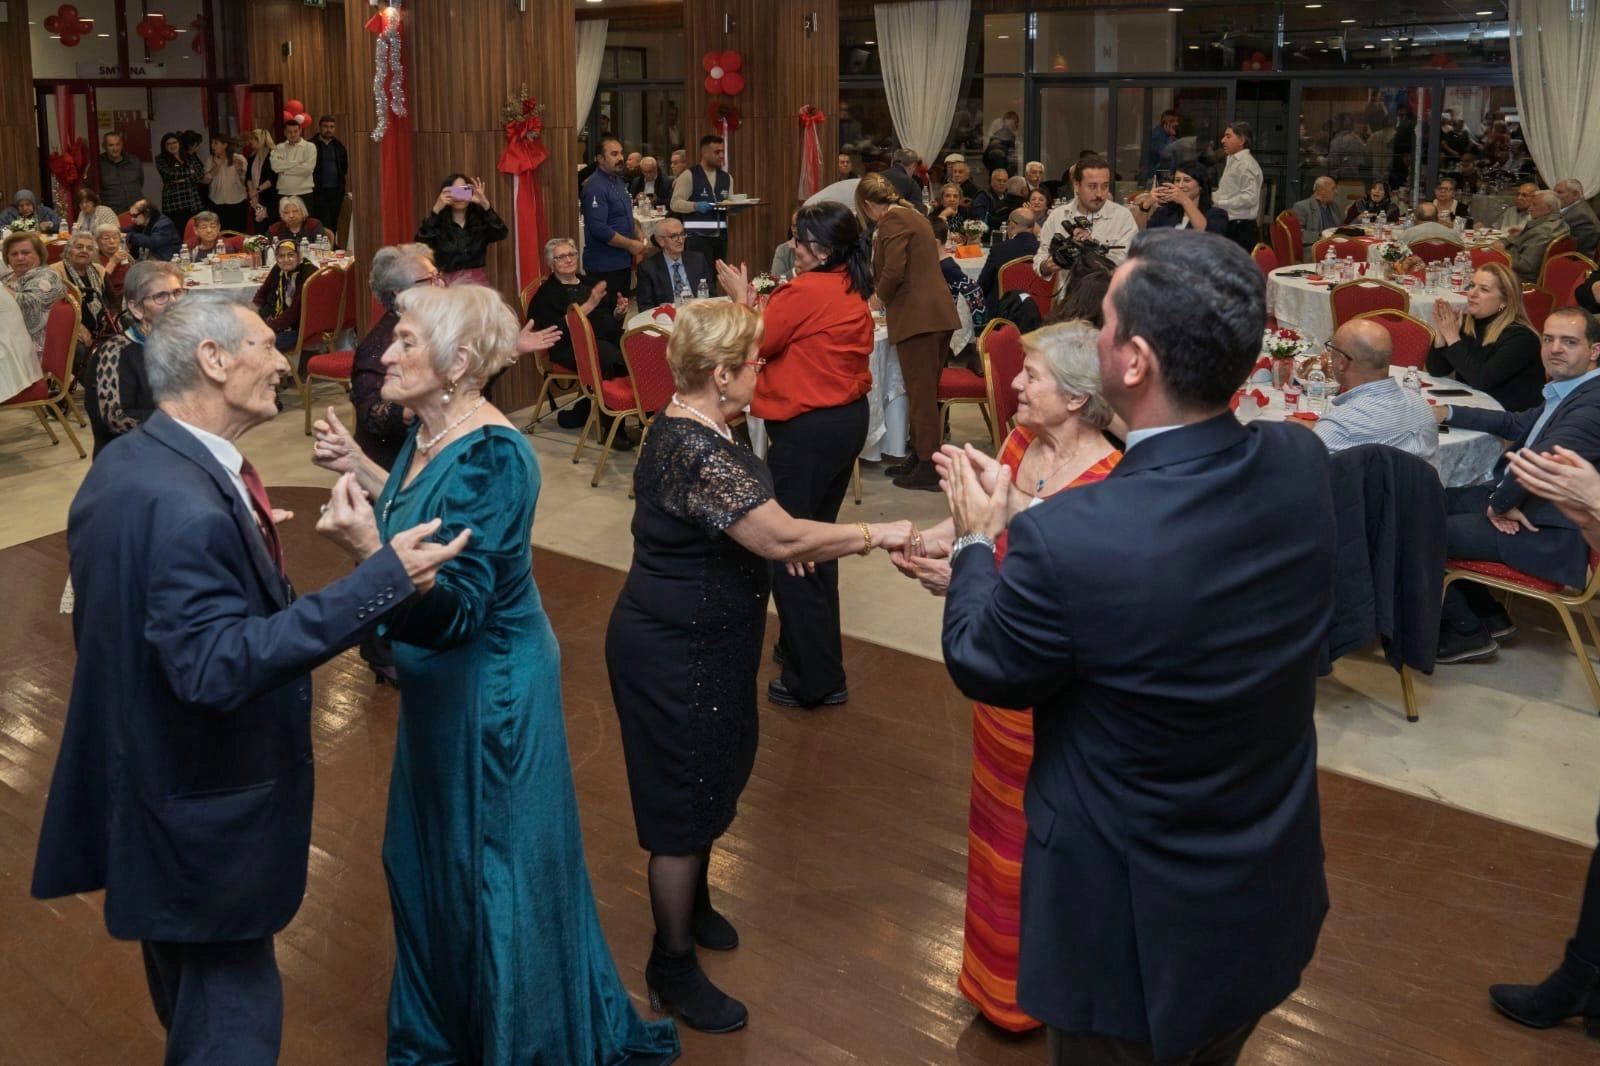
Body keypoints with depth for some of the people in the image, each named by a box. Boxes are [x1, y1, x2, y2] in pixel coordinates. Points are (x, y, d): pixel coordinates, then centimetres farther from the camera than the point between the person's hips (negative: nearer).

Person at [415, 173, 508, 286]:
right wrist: (436, 209, -23)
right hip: (447, 284, -1)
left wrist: (485, 204, -21)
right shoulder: (438, 223, -1)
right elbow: (419, 242, -17)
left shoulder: (481, 221, 5)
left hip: (477, 282, 1)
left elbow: (501, 234, -11)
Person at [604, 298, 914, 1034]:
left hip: (690, 640, 10)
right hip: (677, 652, -10)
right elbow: (784, 539, -31)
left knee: (708, 781, 25)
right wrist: (876, 535, -21)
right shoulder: (699, 453, -29)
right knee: (684, 801, 4)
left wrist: (779, 538, 2)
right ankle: (672, 970, 21)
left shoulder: (688, 431, 4)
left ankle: (690, 904, 46)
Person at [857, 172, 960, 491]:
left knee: (921, 395, -4)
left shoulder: (892, 221, -10)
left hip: (918, 318, -10)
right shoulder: (913, 216, 19)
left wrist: (880, 294, 0)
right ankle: (920, 456, 26)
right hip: (939, 314, 10)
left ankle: (928, 468, 0)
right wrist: (886, 294, 27)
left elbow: (893, 272, -19)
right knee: (925, 393, 17)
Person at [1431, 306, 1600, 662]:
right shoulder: (1566, 391, 11)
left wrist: (1499, 504, -19)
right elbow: (1518, 425, 26)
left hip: (1551, 535, -11)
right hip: (1525, 500, 11)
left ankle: (1467, 630, 10)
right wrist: (1449, 413, 17)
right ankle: (1487, 613, 21)